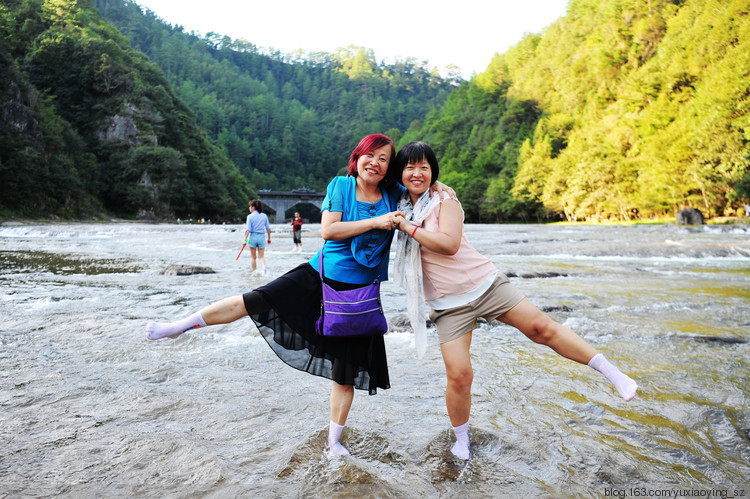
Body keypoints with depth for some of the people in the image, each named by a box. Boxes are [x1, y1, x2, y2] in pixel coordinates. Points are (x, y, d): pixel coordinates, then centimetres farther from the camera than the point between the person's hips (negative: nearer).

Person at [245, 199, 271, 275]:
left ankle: (254, 271, 15)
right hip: (262, 237, 2)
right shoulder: (264, 216, 4)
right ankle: (263, 267, -20)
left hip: (253, 237, -2)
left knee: (253, 257, 11)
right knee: (261, 256, 7)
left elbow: (248, 229, -10)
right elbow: (268, 228, 7)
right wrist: (269, 238, 17)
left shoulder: (250, 216, -5)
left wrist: (245, 240, -7)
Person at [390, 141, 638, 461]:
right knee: (458, 375, -7)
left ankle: (612, 373, 3)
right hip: (448, 304, 2)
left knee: (540, 327, -11)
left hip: (484, 284, -2)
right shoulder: (400, 209, 9)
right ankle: (461, 439, 17)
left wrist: (409, 227, -17)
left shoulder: (444, 201, -5)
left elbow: (449, 243, -21)